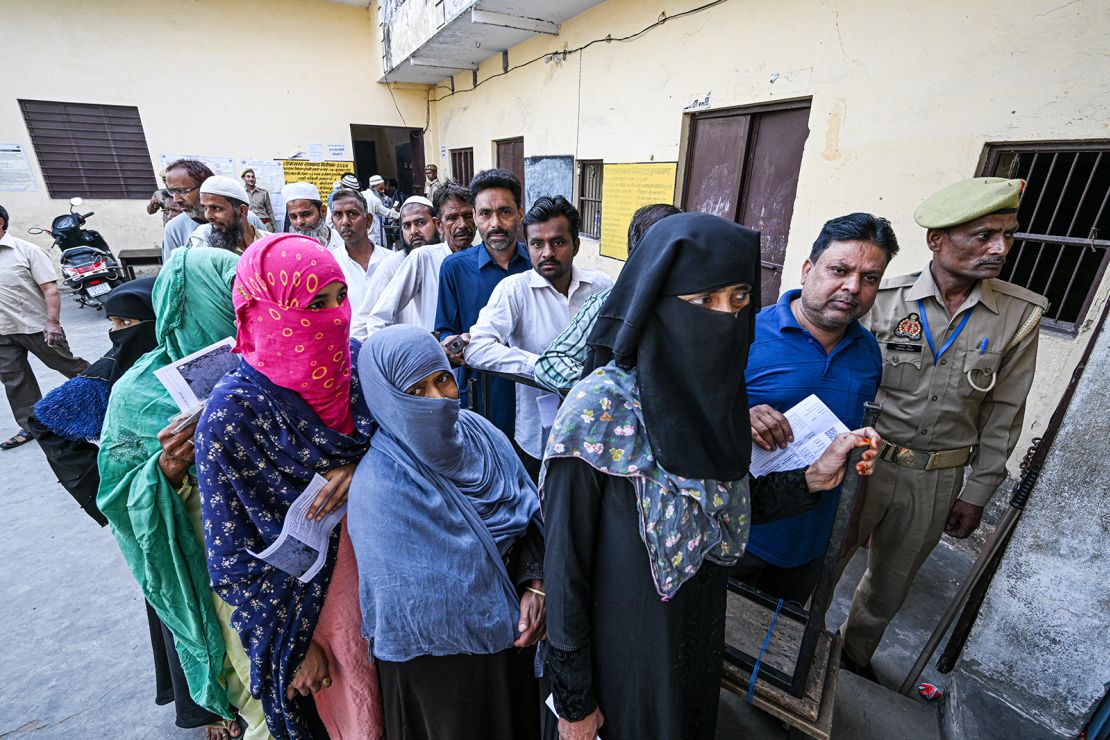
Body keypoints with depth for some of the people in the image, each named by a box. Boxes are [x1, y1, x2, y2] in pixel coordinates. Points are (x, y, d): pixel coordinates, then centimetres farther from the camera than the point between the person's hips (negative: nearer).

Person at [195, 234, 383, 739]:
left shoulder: (361, 362, -11)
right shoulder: (234, 413, -21)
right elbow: (233, 554, -14)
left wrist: (362, 469, -21)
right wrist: (292, 644, -9)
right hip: (308, 602, -3)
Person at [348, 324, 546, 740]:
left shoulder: (479, 433, -12)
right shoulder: (378, 489, -26)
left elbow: (529, 511, -3)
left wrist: (536, 585, -14)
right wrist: (506, 625, -11)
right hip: (440, 657, -5)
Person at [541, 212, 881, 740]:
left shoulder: (714, 394, -10)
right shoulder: (598, 409, -29)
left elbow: (727, 501, 2)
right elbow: (565, 563, -21)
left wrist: (814, 477, -12)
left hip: (699, 633, 6)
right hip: (626, 645, -5)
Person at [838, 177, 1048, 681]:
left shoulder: (1020, 316, -4)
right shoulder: (885, 299, -11)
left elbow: (1004, 413, 2)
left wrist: (977, 492, 4)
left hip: (937, 480, 3)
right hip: (866, 462, -2)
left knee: (889, 585, 22)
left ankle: (855, 653, 48)